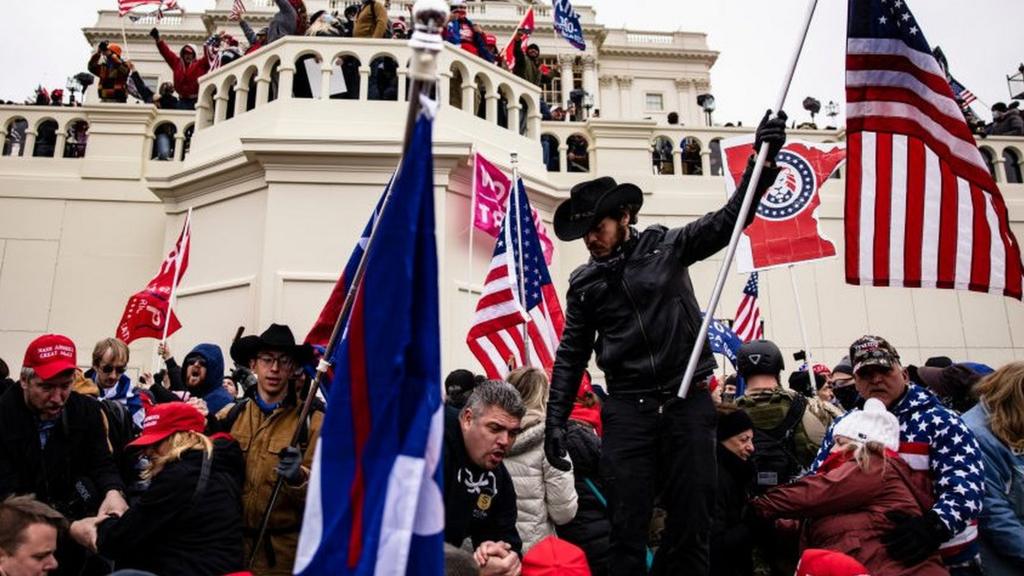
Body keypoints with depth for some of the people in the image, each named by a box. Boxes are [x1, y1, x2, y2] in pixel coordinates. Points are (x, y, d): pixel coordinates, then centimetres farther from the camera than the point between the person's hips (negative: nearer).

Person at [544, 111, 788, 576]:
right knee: (627, 526, 0)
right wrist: (556, 420, 5)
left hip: (688, 400, -1)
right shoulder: (583, 283, 9)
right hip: (627, 409, 1)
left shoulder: (667, 246, 4)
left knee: (693, 520, 5)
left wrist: (763, 159, -13)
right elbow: (571, 356, 11)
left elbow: (729, 219, -2)